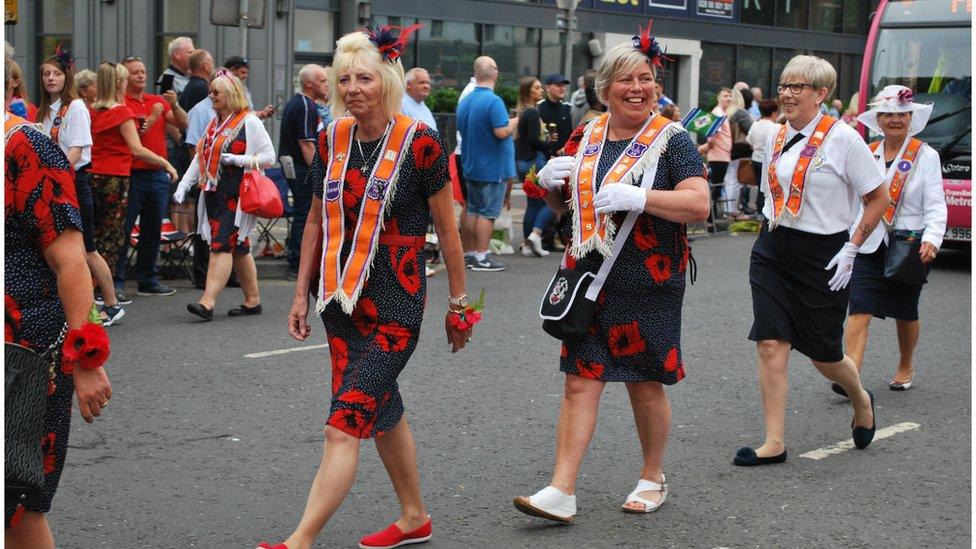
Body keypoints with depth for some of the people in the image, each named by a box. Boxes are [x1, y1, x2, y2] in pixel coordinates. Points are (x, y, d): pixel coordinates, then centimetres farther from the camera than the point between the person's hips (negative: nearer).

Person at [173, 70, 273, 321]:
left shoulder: (250, 122, -5)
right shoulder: (214, 124, 19)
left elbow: (269, 156, -7)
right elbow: (200, 157, 20)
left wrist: (237, 160, -17)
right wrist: (184, 185, 10)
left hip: (236, 196, -8)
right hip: (214, 194, 8)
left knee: (221, 245, -14)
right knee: (239, 248, 11)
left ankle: (208, 302, -19)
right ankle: (252, 300, 18)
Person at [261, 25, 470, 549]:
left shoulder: (419, 141, -11)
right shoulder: (331, 138, 4)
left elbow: (446, 228, -3)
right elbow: (317, 221, 13)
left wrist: (458, 301, 2)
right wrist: (302, 293, 12)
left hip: (396, 300, -6)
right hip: (342, 296, 6)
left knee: (344, 425, -11)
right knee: (383, 410, 18)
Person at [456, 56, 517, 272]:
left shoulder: (465, 101, 6)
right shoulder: (493, 101, -19)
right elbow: (502, 132, -25)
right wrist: (513, 123, -7)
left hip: (471, 166, 7)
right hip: (492, 167, -7)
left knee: (473, 210, 14)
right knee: (487, 213, -3)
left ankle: (471, 253, 18)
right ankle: (481, 257, -2)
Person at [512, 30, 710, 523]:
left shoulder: (671, 140, -4)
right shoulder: (586, 138, 10)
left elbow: (699, 205, -16)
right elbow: (559, 205, 21)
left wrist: (638, 197, -26)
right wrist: (549, 182, -2)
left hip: (648, 284, -4)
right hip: (589, 279, 4)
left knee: (645, 385, 8)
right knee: (580, 382, 0)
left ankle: (653, 478, 27)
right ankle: (562, 492, -1)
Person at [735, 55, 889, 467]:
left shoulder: (842, 139, -11)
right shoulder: (776, 138, 6)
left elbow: (879, 197, -6)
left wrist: (851, 249, -10)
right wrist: (771, 231, 11)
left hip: (822, 255, -5)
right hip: (772, 251, 5)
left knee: (823, 354, 7)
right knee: (771, 344, -6)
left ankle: (861, 401, 40)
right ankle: (774, 443, 0)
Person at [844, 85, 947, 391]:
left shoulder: (925, 156, -2)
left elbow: (935, 206, -7)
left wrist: (931, 240, -23)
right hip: (868, 247, 2)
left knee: (905, 313, 13)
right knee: (859, 312, -11)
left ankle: (906, 368, 37)